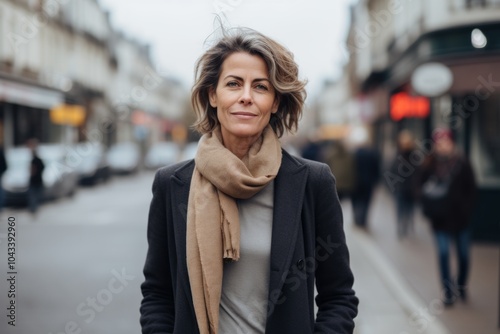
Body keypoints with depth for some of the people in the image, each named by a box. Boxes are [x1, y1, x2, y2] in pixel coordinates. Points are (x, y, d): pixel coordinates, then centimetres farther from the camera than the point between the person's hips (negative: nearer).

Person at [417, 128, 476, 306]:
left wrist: (466, 208, -7)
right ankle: (448, 290, 2)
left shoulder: (462, 163, -4)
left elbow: (471, 189, 1)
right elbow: (422, 188, 3)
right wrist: (429, 208, -10)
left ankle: (461, 285, 32)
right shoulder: (430, 165, -3)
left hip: (460, 216, 1)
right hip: (440, 218, -1)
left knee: (463, 253, 11)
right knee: (443, 253, -5)